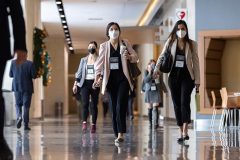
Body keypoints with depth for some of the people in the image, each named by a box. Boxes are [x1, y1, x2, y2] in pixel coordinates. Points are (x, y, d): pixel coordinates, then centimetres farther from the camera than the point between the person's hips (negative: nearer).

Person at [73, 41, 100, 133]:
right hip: (85, 83, 1)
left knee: (94, 105, 1)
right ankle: (84, 123, -17)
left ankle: (93, 125, 5)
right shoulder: (83, 60, 13)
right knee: (85, 103, -14)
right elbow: (79, 72, 13)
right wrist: (75, 84, 6)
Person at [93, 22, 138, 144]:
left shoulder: (125, 43, 7)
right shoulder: (104, 46, 10)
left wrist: (129, 57, -13)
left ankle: (120, 134, -20)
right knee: (113, 107, 3)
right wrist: (98, 77, -8)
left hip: (123, 77, -2)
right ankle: (117, 135, 8)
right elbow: (99, 63, 5)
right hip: (111, 78, 2)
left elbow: (135, 57, 10)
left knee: (121, 106, -15)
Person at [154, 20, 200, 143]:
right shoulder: (170, 42, 6)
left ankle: (185, 131, -24)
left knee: (185, 102, -18)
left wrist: (197, 80, 1)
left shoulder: (192, 44, 4)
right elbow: (162, 57, 4)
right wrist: (156, 69, -13)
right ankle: (181, 133, 11)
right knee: (177, 104, 4)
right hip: (174, 76, 2)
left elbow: (195, 62, 4)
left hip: (187, 77, -2)